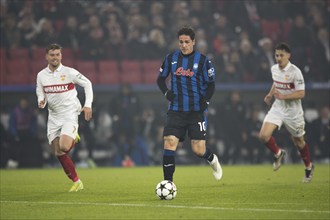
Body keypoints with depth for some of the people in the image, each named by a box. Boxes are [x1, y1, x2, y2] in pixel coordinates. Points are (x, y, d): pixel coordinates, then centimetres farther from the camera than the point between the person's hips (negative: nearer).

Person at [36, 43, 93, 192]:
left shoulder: (69, 72, -7)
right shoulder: (41, 75, 3)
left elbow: (87, 84, 2)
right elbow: (40, 93, 14)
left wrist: (88, 105, -6)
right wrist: (41, 102, -10)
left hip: (69, 114, -4)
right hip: (53, 117, 4)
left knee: (64, 147, -24)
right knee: (58, 153, -2)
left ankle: (74, 137, 12)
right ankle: (76, 182, 11)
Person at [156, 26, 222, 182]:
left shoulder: (202, 60, -2)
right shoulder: (171, 58, 5)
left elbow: (210, 85, 3)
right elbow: (160, 79, 16)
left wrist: (206, 101, -13)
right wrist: (166, 92, -4)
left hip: (196, 111, -2)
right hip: (176, 110, 2)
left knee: (198, 150, -4)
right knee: (169, 144, -14)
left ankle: (212, 159, 33)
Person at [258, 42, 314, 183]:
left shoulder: (295, 72, -19)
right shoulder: (274, 69, 0)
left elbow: (301, 93, -21)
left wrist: (283, 96, -30)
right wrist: (270, 94, 6)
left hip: (293, 112, -5)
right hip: (277, 108, 5)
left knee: (299, 142, 10)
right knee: (263, 135, -14)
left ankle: (309, 167, 35)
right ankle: (278, 153, 15)